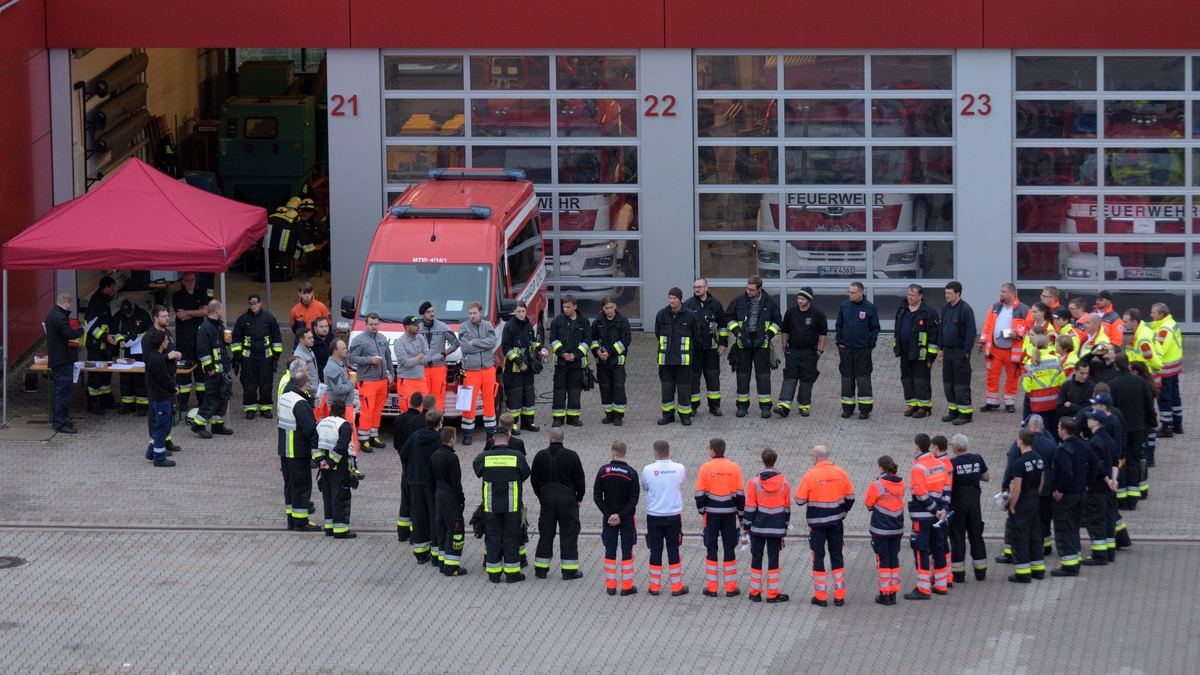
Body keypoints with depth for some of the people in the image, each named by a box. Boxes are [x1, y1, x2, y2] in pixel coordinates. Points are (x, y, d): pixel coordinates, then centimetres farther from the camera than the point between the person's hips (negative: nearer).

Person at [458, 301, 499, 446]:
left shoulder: (487, 326, 5)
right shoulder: (463, 327, -3)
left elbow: (493, 342, -9)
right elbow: (464, 347, -14)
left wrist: (474, 342, -14)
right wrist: (484, 343, -12)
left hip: (488, 369, 2)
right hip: (471, 370, -2)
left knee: (489, 401, 7)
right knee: (469, 402, -2)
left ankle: (491, 432, 16)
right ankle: (467, 434, 6)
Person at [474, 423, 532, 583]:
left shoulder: (484, 457, -7)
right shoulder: (517, 456, -9)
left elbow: (476, 468, 12)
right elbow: (525, 474, 4)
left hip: (490, 505, 1)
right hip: (512, 505, -1)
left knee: (493, 537, 10)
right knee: (511, 537, 7)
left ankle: (493, 573, 13)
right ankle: (512, 572, 10)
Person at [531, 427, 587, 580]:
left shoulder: (540, 456, -1)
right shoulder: (571, 456, -8)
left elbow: (534, 479, 6)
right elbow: (580, 479, -5)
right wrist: (579, 497, 8)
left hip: (547, 499, 2)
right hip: (568, 499, -2)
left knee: (545, 533, 10)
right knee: (569, 533, 3)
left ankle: (541, 569, 13)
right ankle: (570, 570, 2)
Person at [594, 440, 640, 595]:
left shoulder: (603, 471, -6)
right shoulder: (631, 473, -9)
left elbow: (597, 496, -6)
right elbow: (634, 499, -12)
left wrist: (609, 514, -6)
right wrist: (621, 515, -10)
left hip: (608, 518, 1)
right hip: (627, 518, -1)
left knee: (610, 551, 8)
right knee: (627, 551, 4)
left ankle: (610, 585, 9)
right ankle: (626, 586, 5)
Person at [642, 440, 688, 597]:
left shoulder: (648, 470, -12)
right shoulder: (679, 469, -9)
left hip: (654, 517, 0)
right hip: (674, 515, 0)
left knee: (655, 551, 7)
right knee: (673, 550, 7)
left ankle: (655, 586, 12)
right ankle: (676, 587, 11)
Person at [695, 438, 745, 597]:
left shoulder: (706, 468, -7)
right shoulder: (734, 468, -2)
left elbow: (700, 493, -6)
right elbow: (740, 493, 1)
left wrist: (701, 510, 8)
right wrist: (741, 514, 10)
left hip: (711, 513, -1)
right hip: (729, 513, 1)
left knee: (711, 549, 6)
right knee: (729, 549, 7)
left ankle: (711, 588, 7)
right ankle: (731, 588, 7)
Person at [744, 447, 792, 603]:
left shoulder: (754, 482, -9)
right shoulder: (783, 482, -2)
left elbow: (750, 507, -6)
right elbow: (787, 507, 6)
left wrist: (747, 526, 4)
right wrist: (785, 529, 15)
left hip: (758, 527, -1)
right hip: (777, 529, 1)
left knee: (756, 558, 9)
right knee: (773, 559, 5)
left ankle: (755, 592, 11)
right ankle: (773, 594, 6)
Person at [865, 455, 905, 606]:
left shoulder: (876, 485, -17)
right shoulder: (901, 483, -2)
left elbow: (869, 505, -6)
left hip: (880, 530, -5)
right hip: (897, 529, 5)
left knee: (883, 561, 4)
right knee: (894, 559, 13)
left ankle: (885, 594, 7)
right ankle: (894, 593, 17)